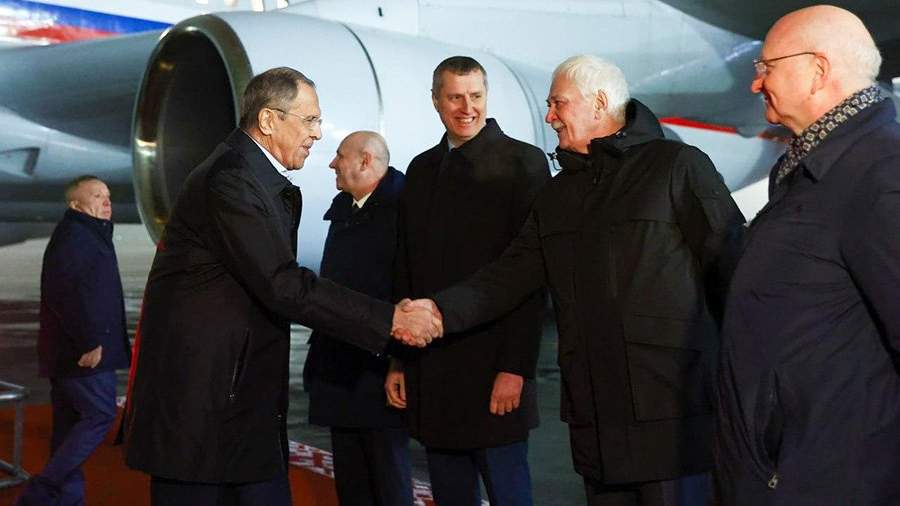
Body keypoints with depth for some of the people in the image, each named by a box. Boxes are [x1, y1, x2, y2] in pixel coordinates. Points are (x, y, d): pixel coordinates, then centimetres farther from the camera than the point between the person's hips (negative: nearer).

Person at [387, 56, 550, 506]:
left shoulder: (522, 162, -4)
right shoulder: (421, 169, 13)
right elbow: (407, 272, 15)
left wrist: (515, 368, -15)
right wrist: (399, 361, 10)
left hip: (493, 369, -5)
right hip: (430, 372, 5)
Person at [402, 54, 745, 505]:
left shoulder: (677, 166, -1)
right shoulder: (558, 195, 18)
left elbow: (730, 267, -5)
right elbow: (510, 275, 10)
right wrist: (441, 310, -6)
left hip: (672, 413, -6)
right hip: (594, 421, 6)